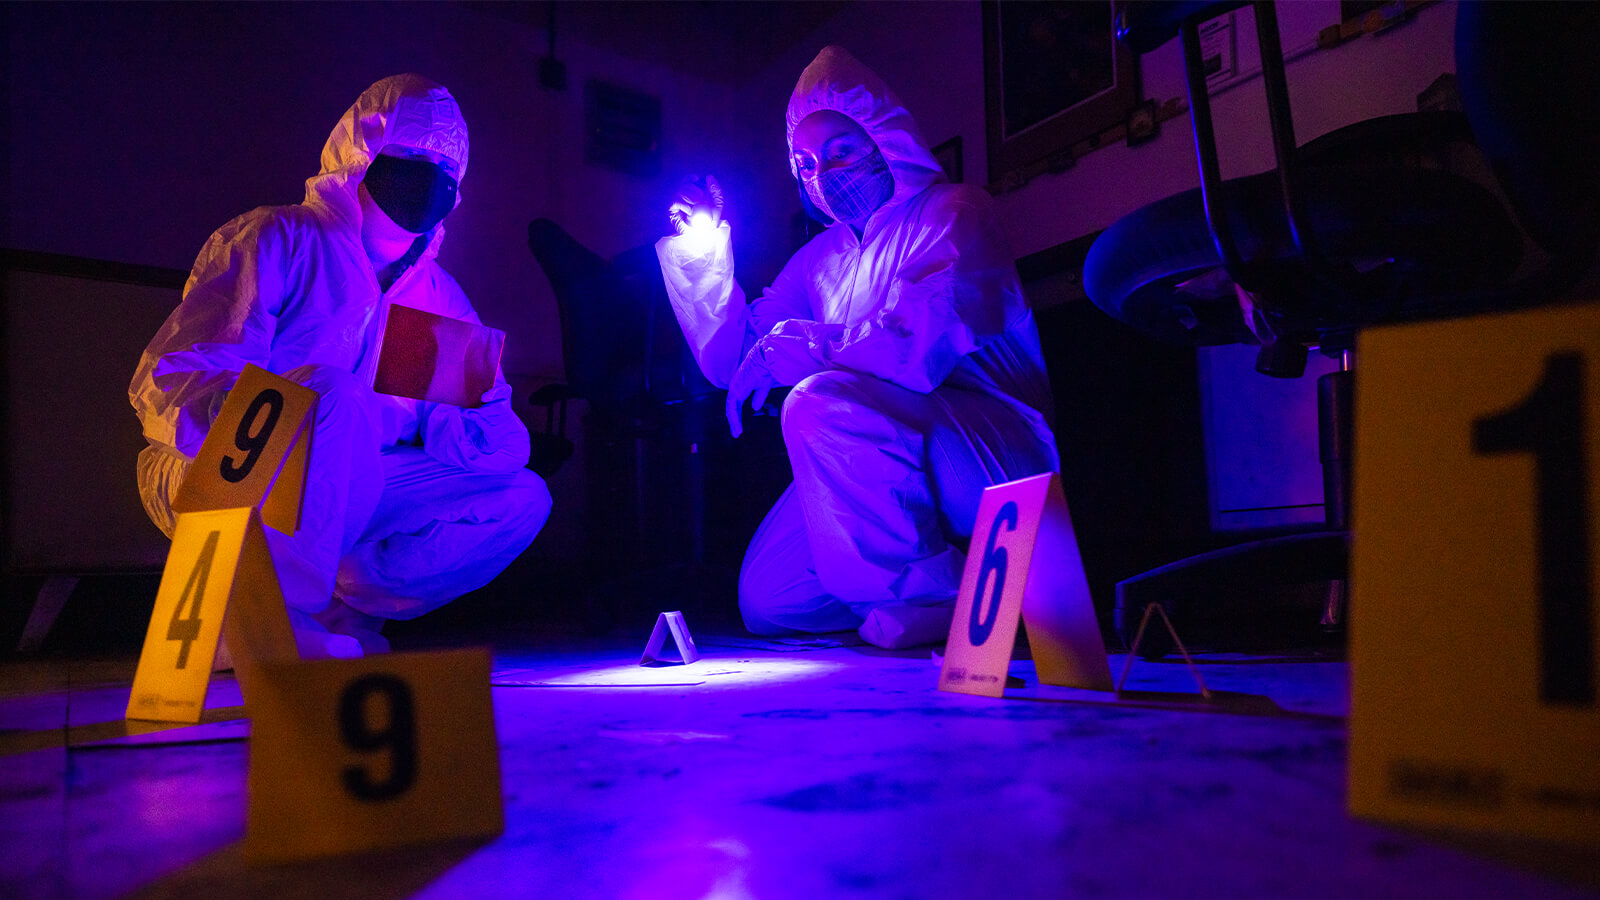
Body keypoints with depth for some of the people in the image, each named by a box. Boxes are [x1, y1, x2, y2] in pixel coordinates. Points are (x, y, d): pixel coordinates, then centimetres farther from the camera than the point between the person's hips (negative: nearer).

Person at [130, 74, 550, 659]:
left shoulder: (437, 293, 11)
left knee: (523, 496, -5)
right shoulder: (278, 241, -6)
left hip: (340, 494, 6)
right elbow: (168, 383, -18)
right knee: (328, 392, -35)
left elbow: (503, 436, 9)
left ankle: (338, 608, -12)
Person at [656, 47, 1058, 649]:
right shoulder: (820, 258, 15)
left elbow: (928, 343, -25)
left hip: (998, 452, -7)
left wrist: (800, 348, -18)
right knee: (766, 598, 1)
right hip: (883, 474, 8)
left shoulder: (952, 212, -6)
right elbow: (730, 362, 13)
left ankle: (932, 588, -15)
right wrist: (703, 249, 4)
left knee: (820, 403, -32)